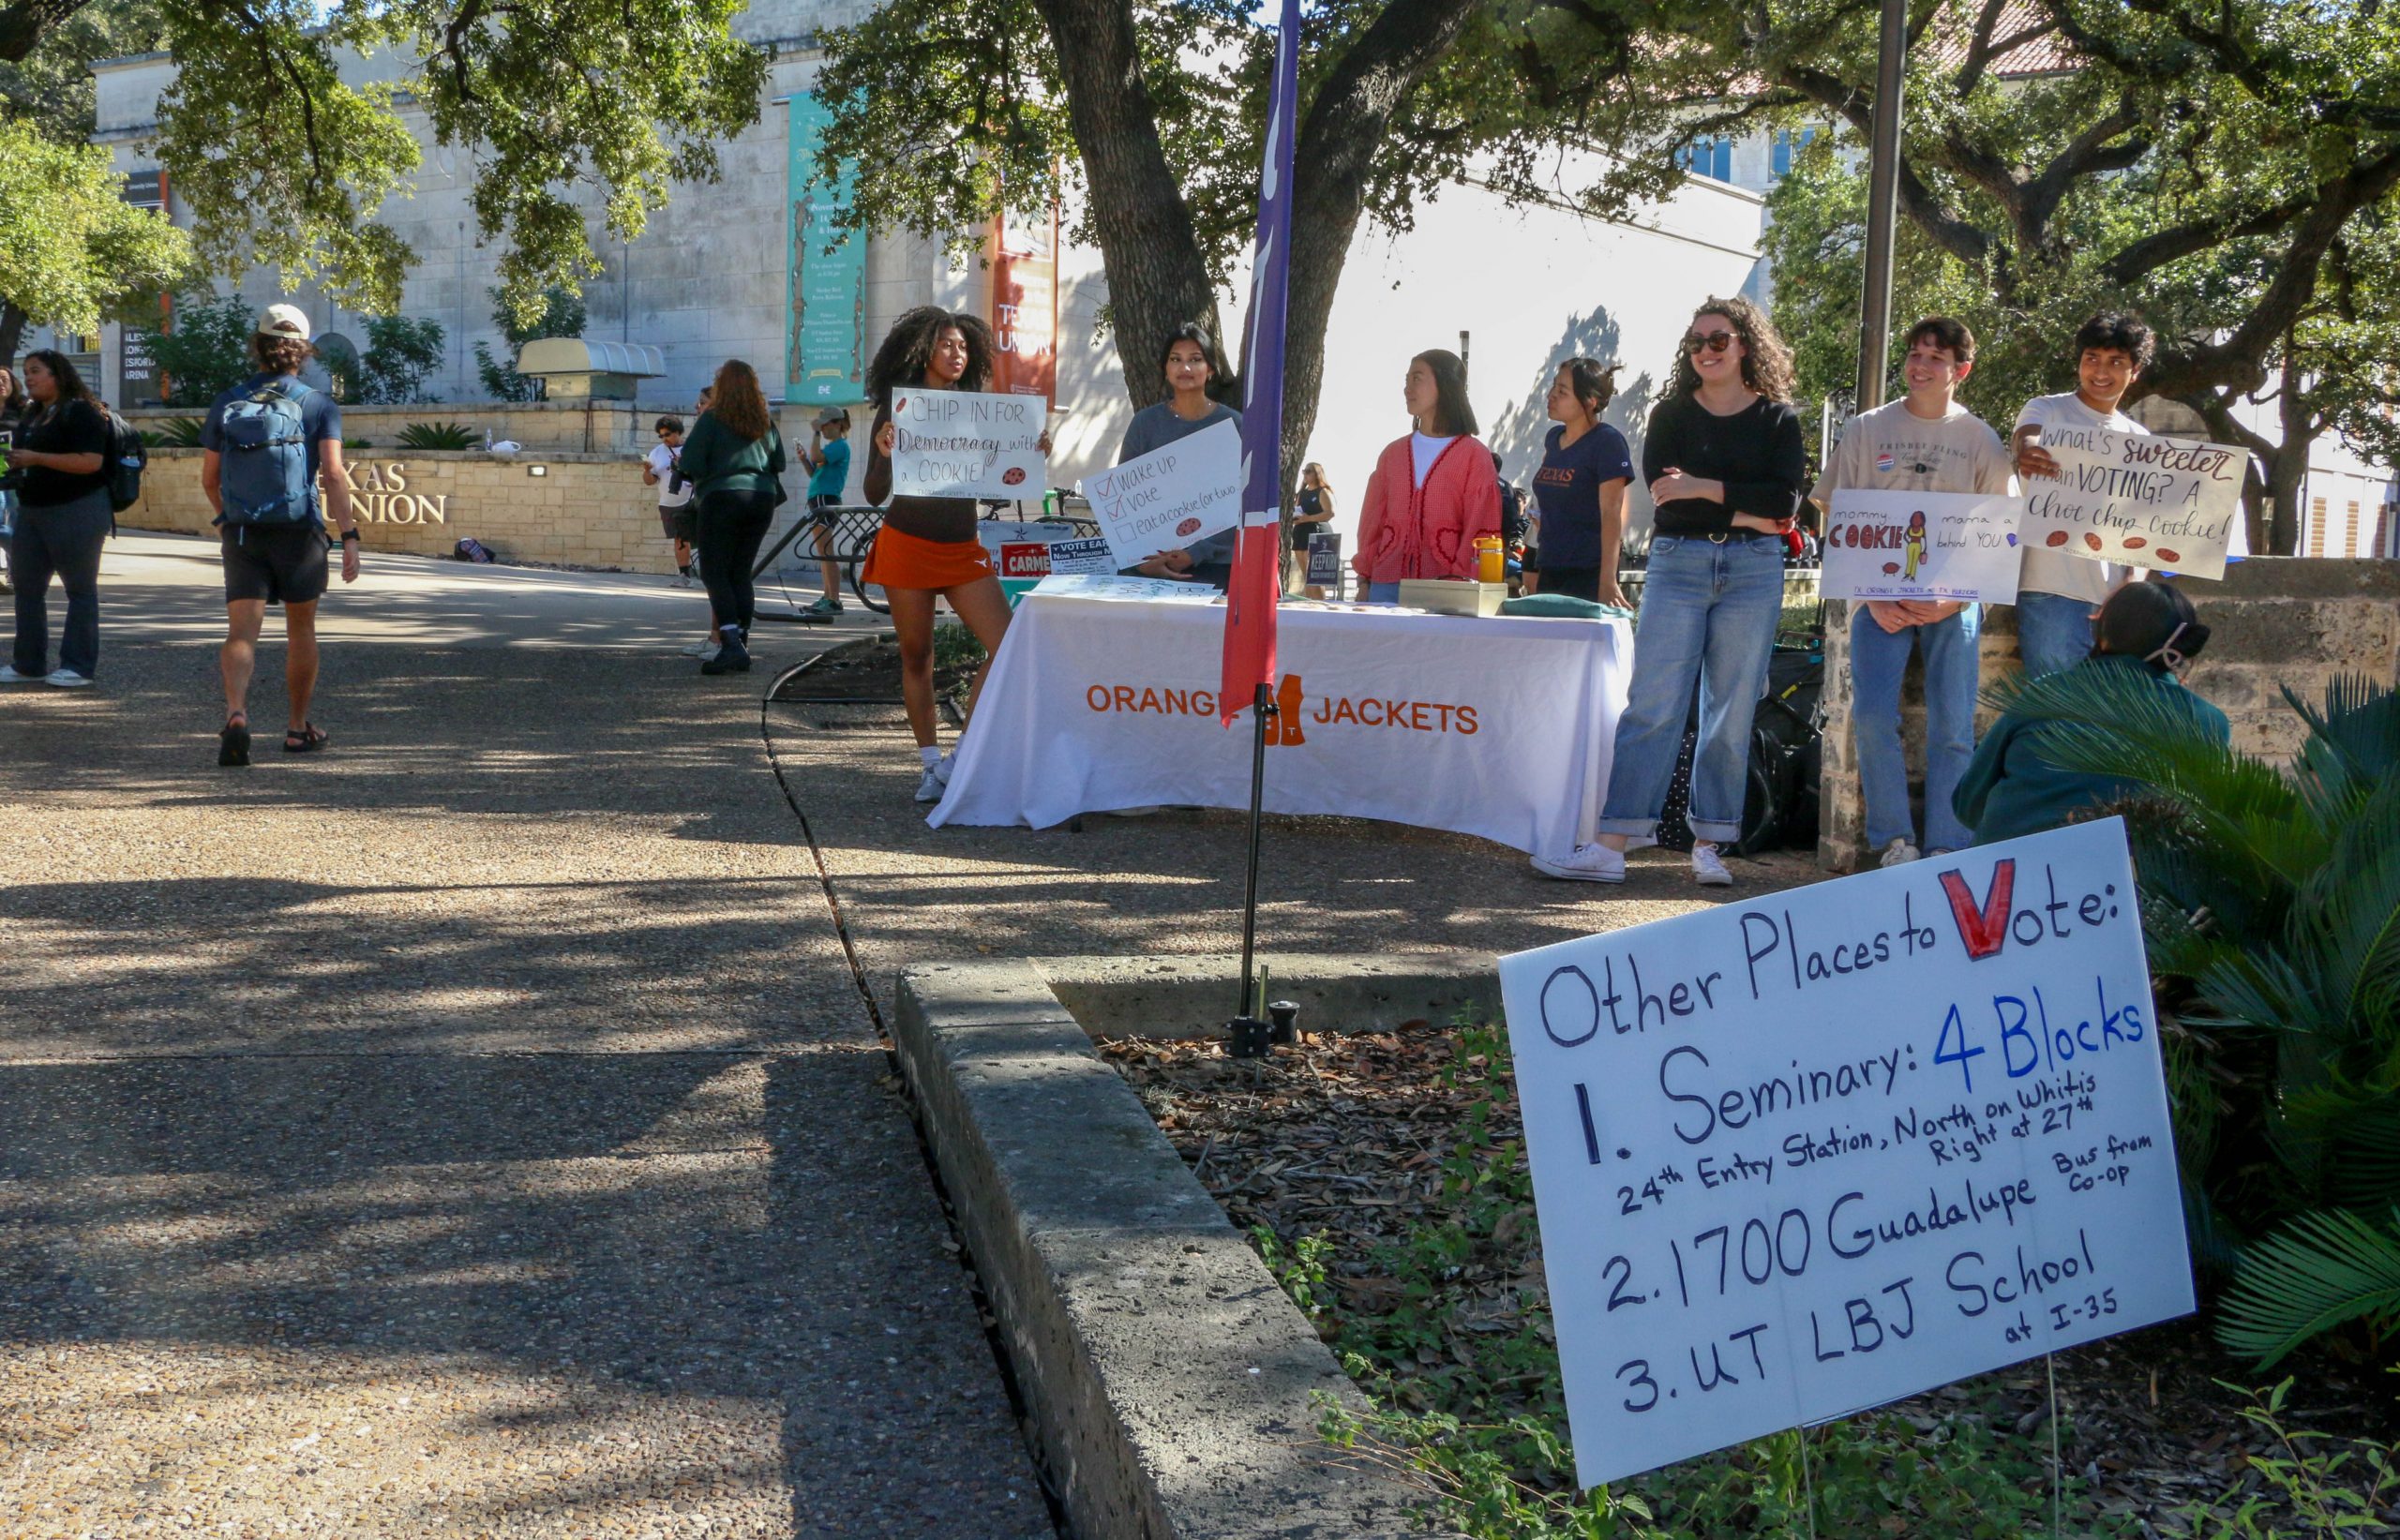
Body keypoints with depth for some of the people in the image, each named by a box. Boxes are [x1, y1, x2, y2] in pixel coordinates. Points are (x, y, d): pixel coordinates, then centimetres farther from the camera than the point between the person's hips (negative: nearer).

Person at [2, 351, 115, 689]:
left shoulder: (80, 411, -10)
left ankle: (79, 667, 1)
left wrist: (36, 458, -21)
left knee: (80, 589, -2)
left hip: (76, 512, -9)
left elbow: (91, 461, -21)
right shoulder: (31, 414, 17)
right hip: (32, 510, 9)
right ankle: (28, 664, 18)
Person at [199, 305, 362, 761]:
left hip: (241, 534, 1)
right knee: (301, 630, 15)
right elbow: (333, 474, -15)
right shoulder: (319, 406, -2)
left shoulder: (227, 405, 6)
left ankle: (236, 712, -29)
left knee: (241, 633, -3)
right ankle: (298, 729, 24)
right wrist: (349, 537, -19)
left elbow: (209, 479, 12)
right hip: (298, 533, -1)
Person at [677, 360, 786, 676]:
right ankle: (740, 647, 9)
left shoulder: (712, 419, -5)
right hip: (762, 499, 6)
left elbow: (691, 464, -8)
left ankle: (731, 644, -18)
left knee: (715, 573, -3)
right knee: (741, 574, 11)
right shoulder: (766, 422, 10)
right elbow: (779, 463, 15)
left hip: (722, 496, -5)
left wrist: (696, 481, 11)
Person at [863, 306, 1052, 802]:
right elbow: (875, 494, -4)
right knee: (916, 656, 4)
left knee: (1007, 646, -11)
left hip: (963, 547, 3)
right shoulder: (898, 409, -1)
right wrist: (885, 454, -24)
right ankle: (930, 763, 15)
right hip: (908, 545, -3)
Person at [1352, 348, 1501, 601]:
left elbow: (1481, 529, -4)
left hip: (1444, 589, -4)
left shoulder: (1474, 455, 2)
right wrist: (1364, 579, 7)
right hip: (1387, 584, 4)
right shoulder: (1392, 453, 16)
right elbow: (1372, 521, 16)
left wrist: (1458, 579, -13)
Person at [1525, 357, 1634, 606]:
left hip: (1588, 576, -7)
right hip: (1549, 573, 7)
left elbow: (1611, 514, -16)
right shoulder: (1553, 439, 13)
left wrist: (1608, 582, -23)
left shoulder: (1607, 442, -9)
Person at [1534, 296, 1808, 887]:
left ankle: (1708, 846, 8)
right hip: (1677, 564, 0)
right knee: (1651, 705, -7)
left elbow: (1787, 499, -7)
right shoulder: (1672, 415, 10)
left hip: (1752, 571, 0)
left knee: (1731, 712, 2)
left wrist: (1705, 489, -14)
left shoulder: (1778, 419, 8)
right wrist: (1746, 513, -11)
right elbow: (1663, 492, -5)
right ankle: (1611, 845, -9)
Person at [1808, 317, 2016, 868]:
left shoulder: (1980, 439, 8)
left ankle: (1946, 850, 4)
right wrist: (1873, 598, -7)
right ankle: (1894, 841, 0)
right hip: (1879, 597, 0)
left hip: (1953, 603, 0)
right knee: (1873, 715, -13)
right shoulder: (1867, 430, 8)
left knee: (1952, 727, -3)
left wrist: (1953, 599, -9)